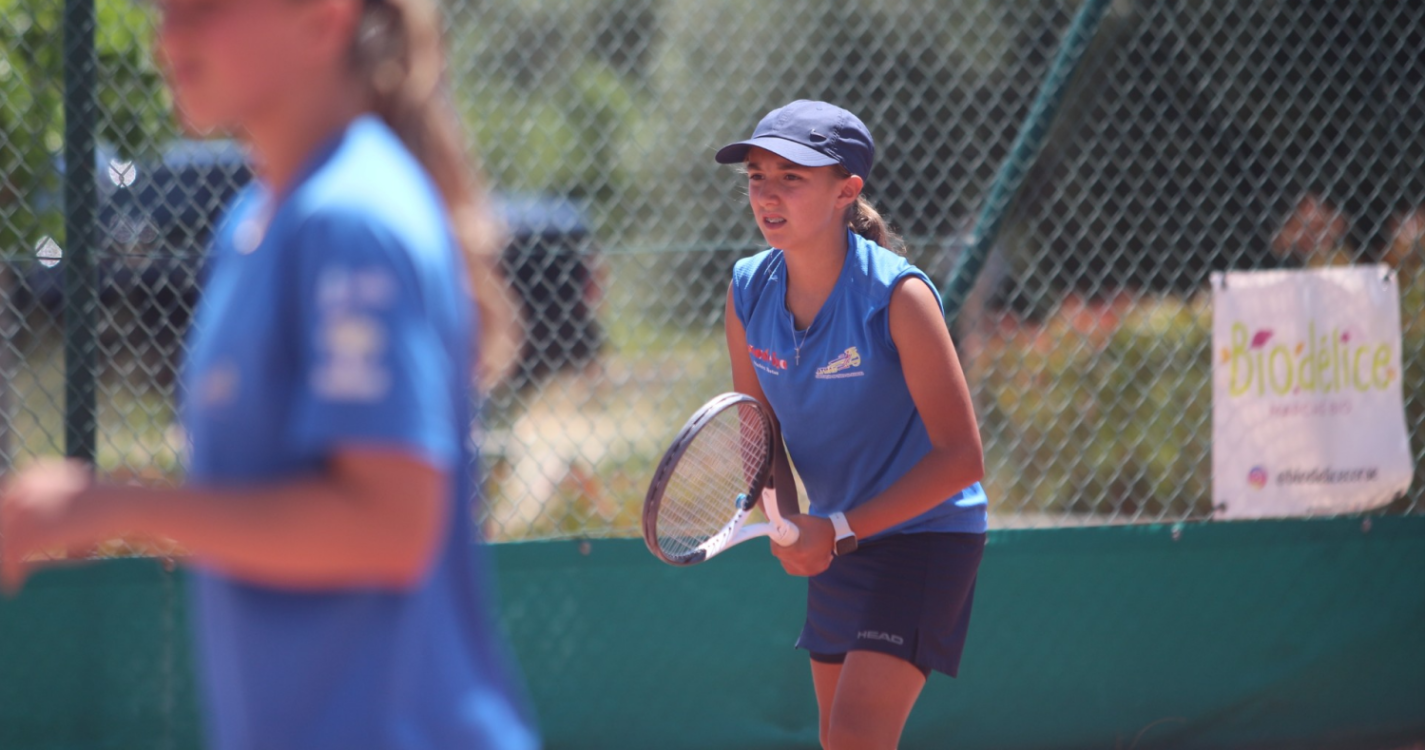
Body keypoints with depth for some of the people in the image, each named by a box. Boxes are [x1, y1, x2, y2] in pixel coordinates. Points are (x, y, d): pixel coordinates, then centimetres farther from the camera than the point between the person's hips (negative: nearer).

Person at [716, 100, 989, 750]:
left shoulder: (898, 296, -23)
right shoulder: (748, 291, -5)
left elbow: (960, 458, -21)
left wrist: (839, 530, -22)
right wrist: (786, 524, -12)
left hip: (924, 531, -7)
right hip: (835, 544, 7)